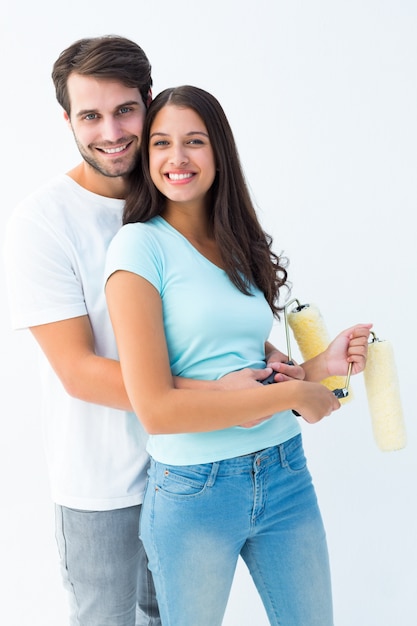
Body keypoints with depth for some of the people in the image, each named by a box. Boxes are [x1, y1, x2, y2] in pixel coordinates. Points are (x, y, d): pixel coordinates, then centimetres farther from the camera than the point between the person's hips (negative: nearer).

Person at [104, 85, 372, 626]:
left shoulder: (240, 245, 8)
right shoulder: (140, 245, -12)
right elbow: (155, 409, -20)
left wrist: (320, 365, -5)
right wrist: (292, 394, -14)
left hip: (284, 472, 6)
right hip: (194, 489, -5)